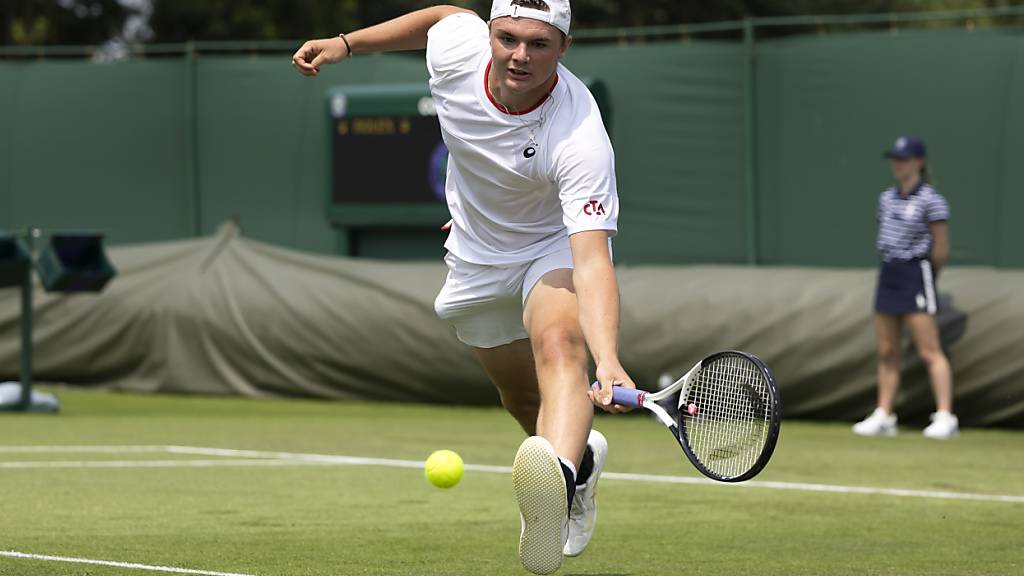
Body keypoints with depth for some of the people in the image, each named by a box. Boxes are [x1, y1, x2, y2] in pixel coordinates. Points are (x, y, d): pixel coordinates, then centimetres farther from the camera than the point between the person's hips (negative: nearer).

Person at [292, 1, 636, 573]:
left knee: (559, 344, -38)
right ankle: (584, 457, 54)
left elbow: (591, 261, -47)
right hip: (479, 255, 6)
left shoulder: (580, 140, -39)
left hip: (557, 246, -6)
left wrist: (608, 362, -61)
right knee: (522, 396, 21)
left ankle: (560, 481, -63)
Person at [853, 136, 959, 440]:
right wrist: (893, 269, 11)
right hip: (888, 272, 7)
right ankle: (884, 417, 14)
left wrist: (925, 277, 4)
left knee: (930, 351, -10)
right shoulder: (887, 198, 12)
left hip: (917, 273, -7)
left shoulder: (930, 201, -9)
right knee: (887, 351, 9)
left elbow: (941, 249, -8)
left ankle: (945, 417, -11)